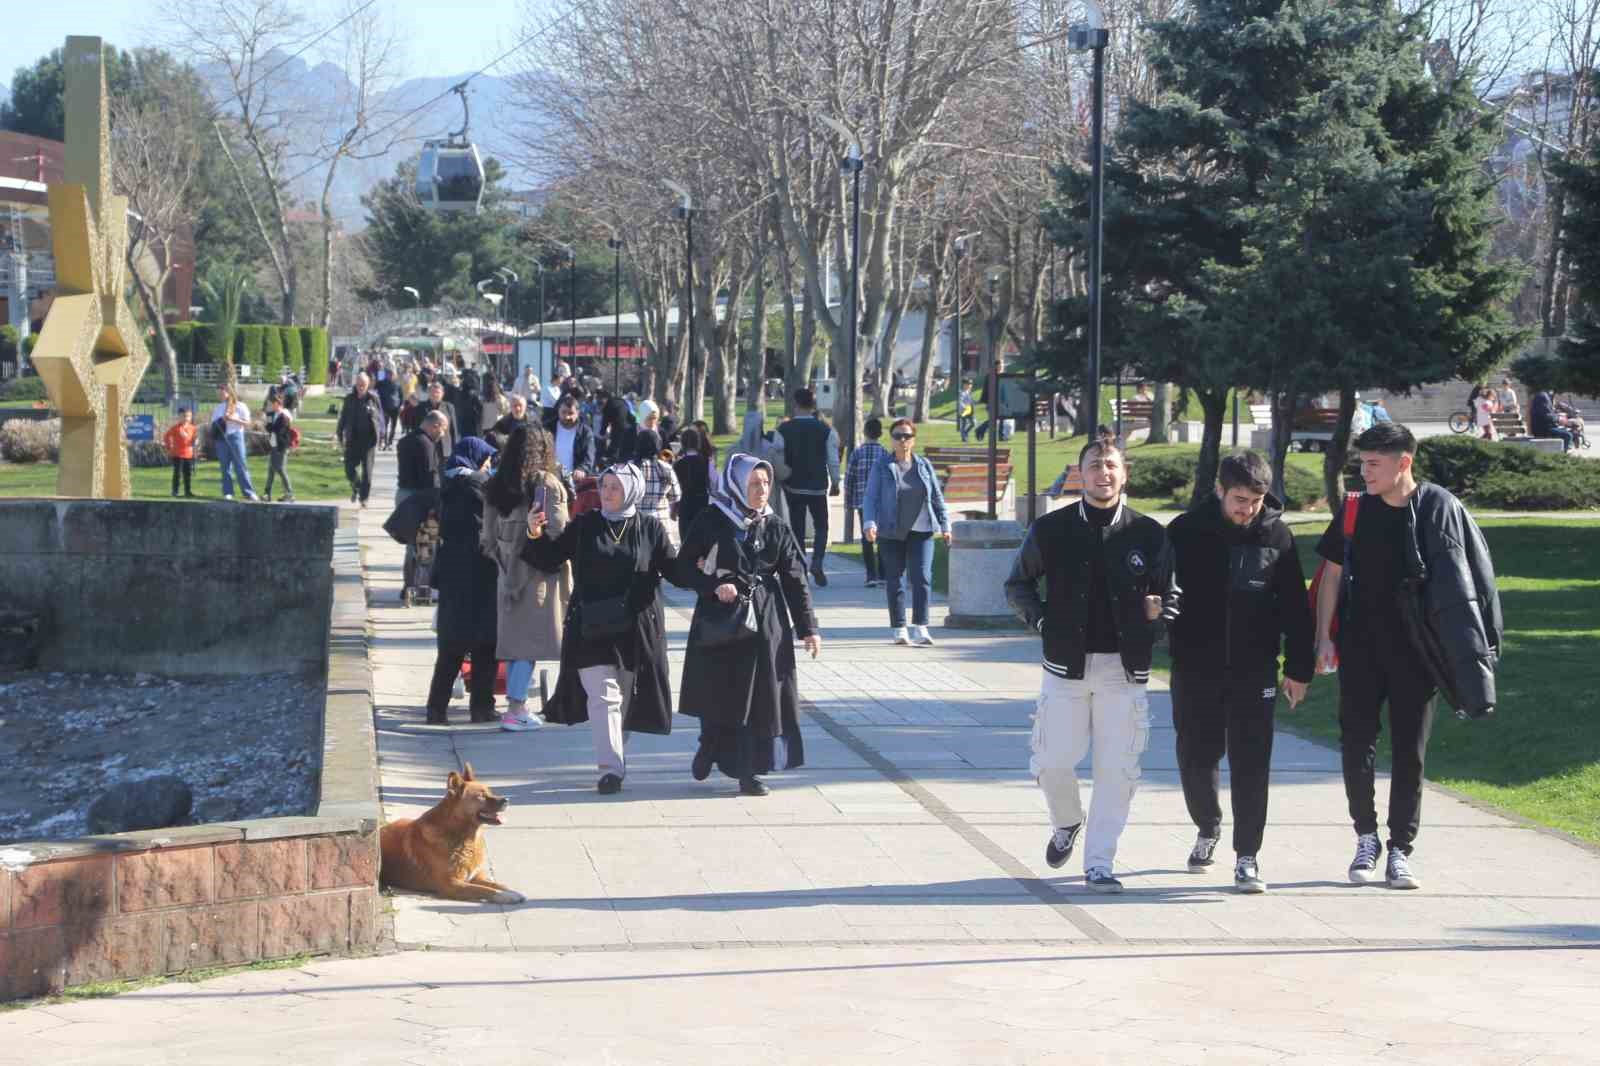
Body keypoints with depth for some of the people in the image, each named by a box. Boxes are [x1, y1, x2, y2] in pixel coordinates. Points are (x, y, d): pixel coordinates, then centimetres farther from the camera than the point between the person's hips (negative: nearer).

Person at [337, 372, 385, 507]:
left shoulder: (373, 398, -1)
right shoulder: (350, 398, 4)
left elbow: (380, 417, 3)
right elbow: (343, 417, 10)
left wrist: (381, 435, 0)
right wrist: (341, 434, 8)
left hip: (369, 438, -2)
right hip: (353, 438, 2)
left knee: (367, 469, -1)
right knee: (350, 467, -1)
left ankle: (364, 497, 8)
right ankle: (355, 488, 28)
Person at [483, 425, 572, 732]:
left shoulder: (496, 486, 6)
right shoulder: (547, 484, -11)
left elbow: (489, 534, 9)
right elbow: (557, 531, -12)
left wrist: (501, 560, 17)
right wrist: (566, 579, -4)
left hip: (508, 572, 6)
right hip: (538, 571, -6)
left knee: (512, 636, 13)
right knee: (531, 638, -3)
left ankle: (515, 703, 18)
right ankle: (515, 710, -6)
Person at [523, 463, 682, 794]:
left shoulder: (650, 529, 4)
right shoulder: (584, 526, 5)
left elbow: (673, 569, 4)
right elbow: (550, 559, 7)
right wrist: (536, 536, -11)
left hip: (636, 628, 1)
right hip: (592, 628, -1)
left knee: (627, 698, 10)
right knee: (603, 694, -11)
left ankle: (616, 763, 27)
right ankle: (610, 769, -15)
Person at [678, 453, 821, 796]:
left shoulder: (776, 528, 3)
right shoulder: (711, 522, -2)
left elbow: (795, 579, 4)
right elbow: (683, 569, 0)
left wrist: (808, 628, 0)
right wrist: (715, 586, -17)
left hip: (765, 624, 1)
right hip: (718, 620, -1)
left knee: (759, 696, -1)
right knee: (716, 693, 4)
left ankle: (750, 771, 6)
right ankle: (711, 745, 31)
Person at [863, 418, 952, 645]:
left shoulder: (924, 465, 8)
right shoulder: (881, 467, 1)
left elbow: (937, 497, 13)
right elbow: (871, 498, -4)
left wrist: (945, 525, 10)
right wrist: (869, 524, -18)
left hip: (921, 531, 1)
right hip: (891, 533, -1)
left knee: (922, 578, -10)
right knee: (895, 581, 4)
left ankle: (920, 628, -11)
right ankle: (898, 629, 14)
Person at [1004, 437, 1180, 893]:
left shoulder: (1149, 534, 2)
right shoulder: (1051, 530, 0)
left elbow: (1170, 595, 14)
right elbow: (1018, 583, 15)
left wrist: (1154, 618, -4)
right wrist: (1042, 621, 2)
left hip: (1124, 667, 0)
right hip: (1067, 664, 0)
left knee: (1117, 770, -2)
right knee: (1053, 761, 1)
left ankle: (1099, 864, 8)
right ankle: (1067, 824, 33)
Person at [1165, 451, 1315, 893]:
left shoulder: (1276, 535, 0)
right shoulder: (1186, 532, -3)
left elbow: (1295, 607, 5)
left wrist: (1299, 668, 3)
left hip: (1254, 670, 0)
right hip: (1196, 669, 1)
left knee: (1251, 764, -3)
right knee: (1196, 758, 9)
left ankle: (1247, 856, 3)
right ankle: (1208, 830, 35)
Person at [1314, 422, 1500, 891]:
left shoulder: (1440, 509, -7)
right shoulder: (1356, 511, 2)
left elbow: (1469, 580, -3)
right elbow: (1332, 574, 8)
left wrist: (1474, 649, -6)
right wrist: (1324, 638, 1)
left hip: (1414, 651, -2)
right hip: (1360, 648, 2)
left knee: (1409, 751, 3)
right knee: (1356, 742, -1)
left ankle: (1400, 850, 11)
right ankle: (1366, 838, 15)